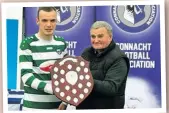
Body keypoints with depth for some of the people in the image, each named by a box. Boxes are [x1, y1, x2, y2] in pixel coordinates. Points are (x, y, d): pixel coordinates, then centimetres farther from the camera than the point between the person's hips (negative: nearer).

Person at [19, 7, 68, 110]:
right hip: (34, 104, -4)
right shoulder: (27, 44, -7)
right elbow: (26, 76, -14)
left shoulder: (61, 43, 7)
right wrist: (51, 88, -24)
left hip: (58, 102, 4)